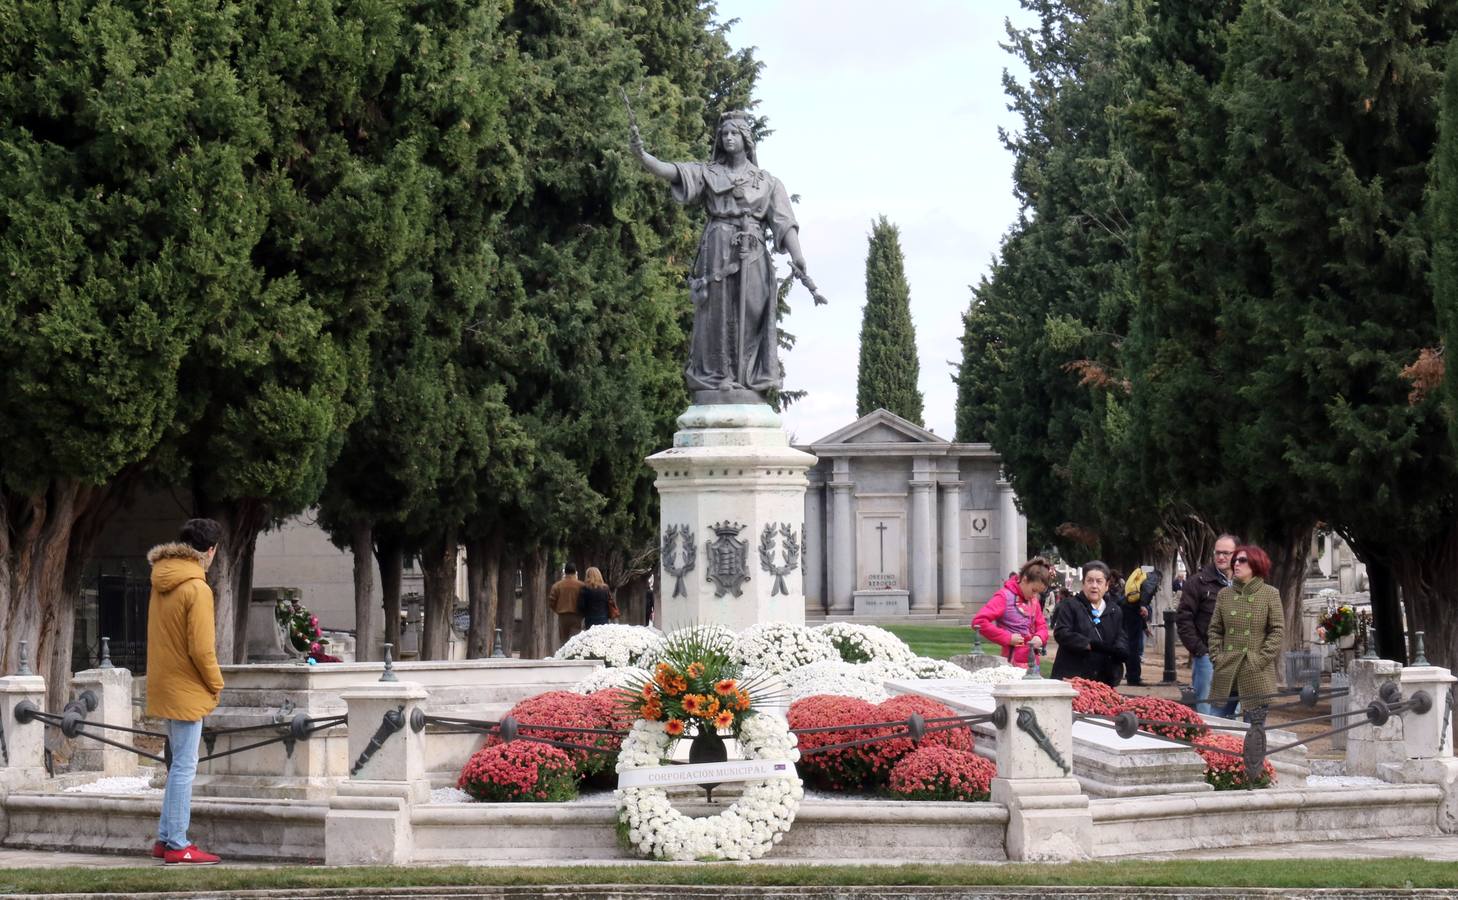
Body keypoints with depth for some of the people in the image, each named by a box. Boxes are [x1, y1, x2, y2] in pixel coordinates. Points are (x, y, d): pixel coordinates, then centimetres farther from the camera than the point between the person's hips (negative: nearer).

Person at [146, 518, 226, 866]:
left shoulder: (160, 583, 9)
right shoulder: (197, 589, -18)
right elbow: (201, 649, -20)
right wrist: (216, 684, -5)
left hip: (163, 687, 9)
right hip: (186, 690, -9)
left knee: (180, 764, 17)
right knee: (184, 767, -4)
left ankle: (165, 838, 19)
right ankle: (178, 846, -2)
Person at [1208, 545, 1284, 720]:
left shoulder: (1270, 594, 0)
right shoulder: (1224, 594, 9)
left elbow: (1278, 630, -4)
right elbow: (1215, 629, 12)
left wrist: (1261, 659, -11)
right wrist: (1216, 657, 0)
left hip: (1256, 675, -3)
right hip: (1226, 672, 3)